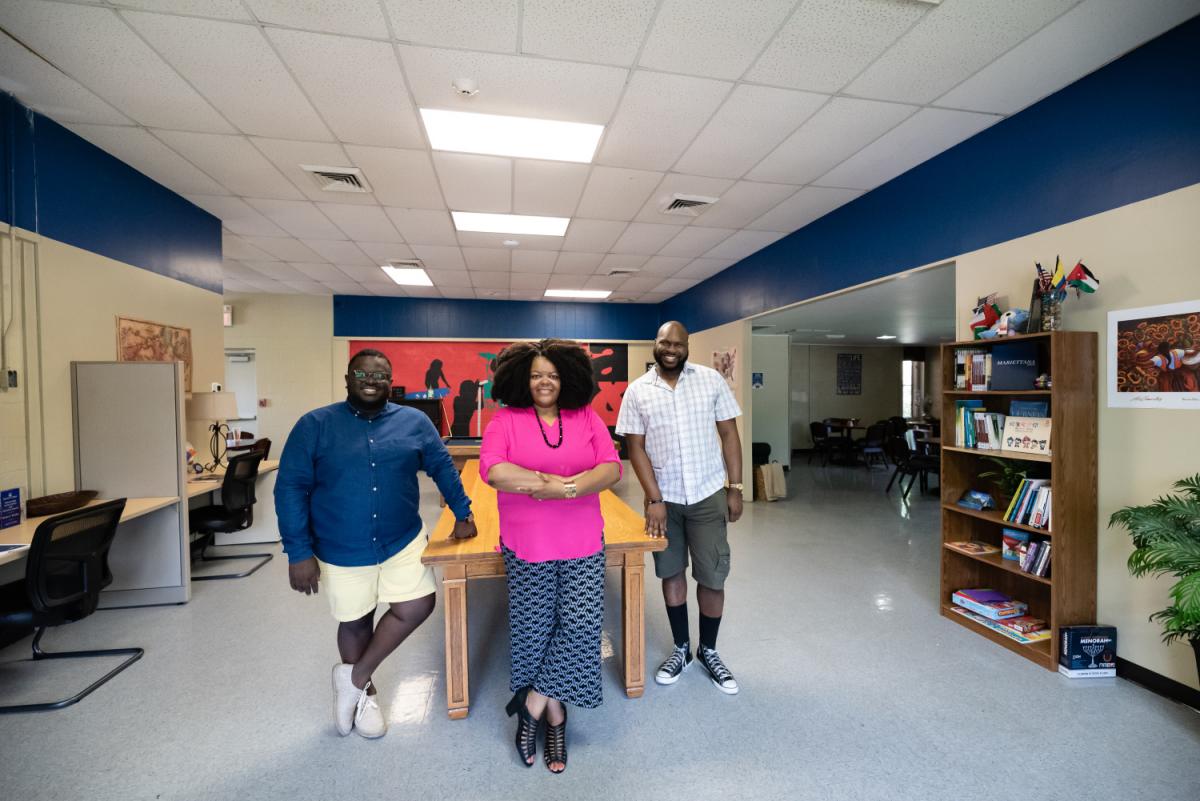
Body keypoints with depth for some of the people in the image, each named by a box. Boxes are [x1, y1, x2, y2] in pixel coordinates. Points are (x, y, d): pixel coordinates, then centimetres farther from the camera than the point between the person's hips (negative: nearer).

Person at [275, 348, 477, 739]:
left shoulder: (414, 422, -2)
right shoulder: (315, 425, -7)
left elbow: (443, 468, 6)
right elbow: (290, 488, -8)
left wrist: (462, 513, 3)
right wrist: (299, 552, -12)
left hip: (403, 542, 2)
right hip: (341, 549, -1)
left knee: (417, 605, -5)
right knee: (355, 623, 15)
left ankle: (354, 677, 22)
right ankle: (365, 693, 43)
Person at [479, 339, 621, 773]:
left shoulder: (586, 417, 3)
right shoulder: (506, 419, -2)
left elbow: (612, 468, -7)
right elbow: (492, 469, -18)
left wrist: (562, 488, -22)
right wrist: (555, 481, -21)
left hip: (582, 545, 2)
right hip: (527, 546, -1)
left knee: (581, 624, -2)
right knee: (536, 630, 11)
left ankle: (532, 704, 21)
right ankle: (555, 715, 36)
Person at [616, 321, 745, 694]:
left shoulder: (711, 379, -3)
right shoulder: (637, 391, -3)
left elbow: (728, 434, 0)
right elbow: (636, 448, -5)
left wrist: (735, 488, -3)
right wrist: (654, 499, -11)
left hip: (708, 494, 0)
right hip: (664, 498, 1)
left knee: (712, 577, 7)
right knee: (671, 573, 14)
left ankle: (708, 651, 31)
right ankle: (681, 648, 34)